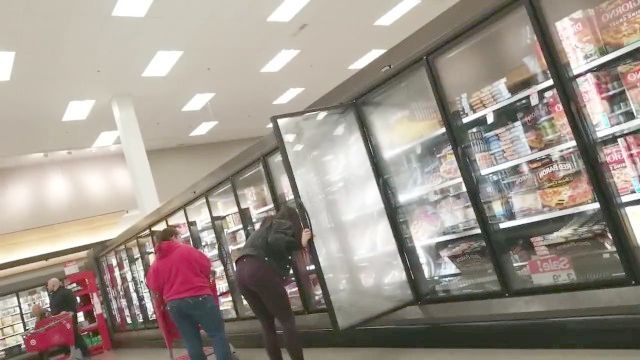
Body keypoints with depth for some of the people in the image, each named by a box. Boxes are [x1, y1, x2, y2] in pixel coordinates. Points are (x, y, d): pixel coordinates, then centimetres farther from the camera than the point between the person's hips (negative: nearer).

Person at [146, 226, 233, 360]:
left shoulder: (156, 263, 10)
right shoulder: (187, 250, -2)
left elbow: (154, 286, 10)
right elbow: (206, 266, 2)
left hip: (174, 304, 5)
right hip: (198, 298, -5)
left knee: (191, 341, 11)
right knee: (218, 334, 2)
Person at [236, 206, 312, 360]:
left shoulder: (266, 226, 35)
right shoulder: (285, 224, 10)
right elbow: (275, 241, -10)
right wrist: (300, 243, -4)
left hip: (242, 271, 8)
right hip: (260, 270, -8)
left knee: (267, 324, 13)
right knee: (288, 321, -2)